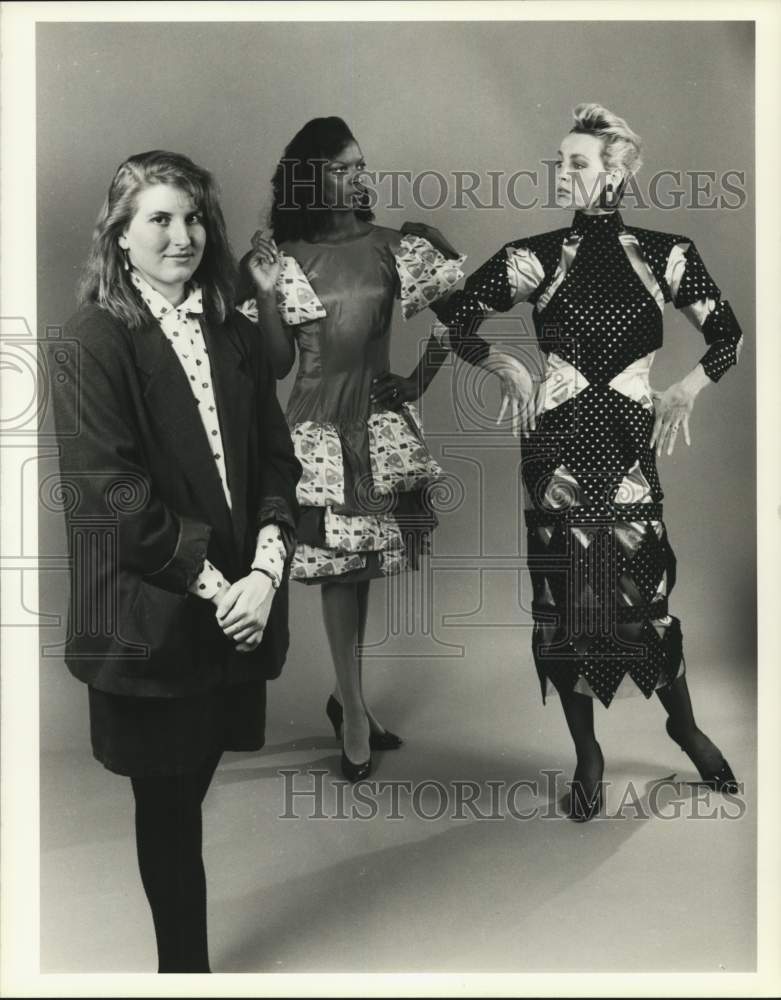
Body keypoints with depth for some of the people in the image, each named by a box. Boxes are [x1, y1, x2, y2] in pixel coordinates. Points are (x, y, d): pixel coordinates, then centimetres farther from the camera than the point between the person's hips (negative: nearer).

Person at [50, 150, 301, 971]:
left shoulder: (237, 338, 9)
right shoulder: (95, 342, -7)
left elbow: (277, 464, 5)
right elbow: (113, 495, -14)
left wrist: (265, 572, -9)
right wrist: (214, 584, -14)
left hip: (234, 614, 4)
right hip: (149, 620, -4)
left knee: (187, 800, 16)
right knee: (168, 810, 11)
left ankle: (185, 951, 37)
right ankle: (184, 963, 31)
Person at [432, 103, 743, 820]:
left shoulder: (666, 255, 4)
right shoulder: (537, 257, 2)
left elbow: (729, 337, 13)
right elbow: (454, 315, 10)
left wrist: (686, 389, 0)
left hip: (629, 444, 0)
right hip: (558, 446, 1)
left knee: (644, 592, 0)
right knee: (564, 597, 3)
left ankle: (685, 726, 31)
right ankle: (587, 755, 22)